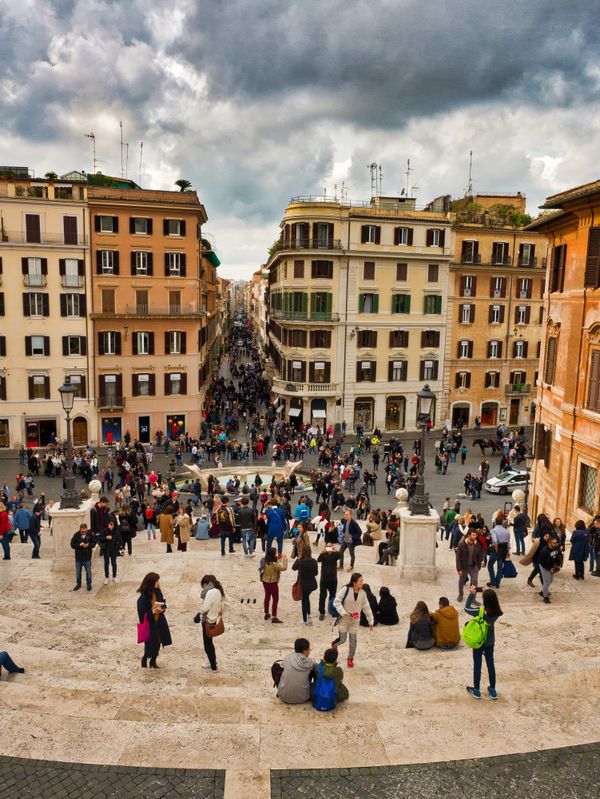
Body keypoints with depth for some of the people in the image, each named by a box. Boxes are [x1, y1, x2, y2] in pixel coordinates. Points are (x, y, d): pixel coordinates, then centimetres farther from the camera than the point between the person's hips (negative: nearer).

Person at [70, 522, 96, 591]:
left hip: (87, 556, -1)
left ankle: (89, 584, 24)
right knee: (78, 571, 13)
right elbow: (72, 545, -9)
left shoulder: (90, 534, -8)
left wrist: (88, 545, -20)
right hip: (78, 556, 1)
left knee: (88, 571, 9)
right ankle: (78, 584, 31)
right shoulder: (76, 535, -9)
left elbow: (94, 543, -1)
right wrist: (79, 544, -25)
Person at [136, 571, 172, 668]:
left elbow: (163, 603, 10)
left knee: (158, 642, 14)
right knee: (151, 645, 4)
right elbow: (142, 614, -19)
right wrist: (153, 611, -28)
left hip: (159, 622, 6)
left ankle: (153, 661, 34)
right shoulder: (143, 597, -22)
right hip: (150, 624, -6)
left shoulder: (157, 592, -3)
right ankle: (144, 660, 32)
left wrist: (163, 608, -10)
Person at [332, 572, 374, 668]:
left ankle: (350, 659, 32)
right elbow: (336, 602, -15)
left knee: (353, 641, 9)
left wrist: (371, 621, 7)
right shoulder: (345, 589, -21)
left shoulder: (362, 593, -6)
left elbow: (366, 607, 3)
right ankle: (334, 644, 36)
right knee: (342, 639, 1)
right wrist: (343, 612, -24)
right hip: (343, 619, -4)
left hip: (355, 621, 4)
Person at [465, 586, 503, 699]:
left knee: (477, 665, 11)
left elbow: (466, 608, -14)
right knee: (490, 664, 18)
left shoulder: (480, 612, -29)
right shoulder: (496, 612, -17)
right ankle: (492, 690, 28)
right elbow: (491, 604, 5)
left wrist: (471, 594, -11)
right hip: (490, 642, 4)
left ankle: (476, 691, 24)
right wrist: (487, 593, 1)